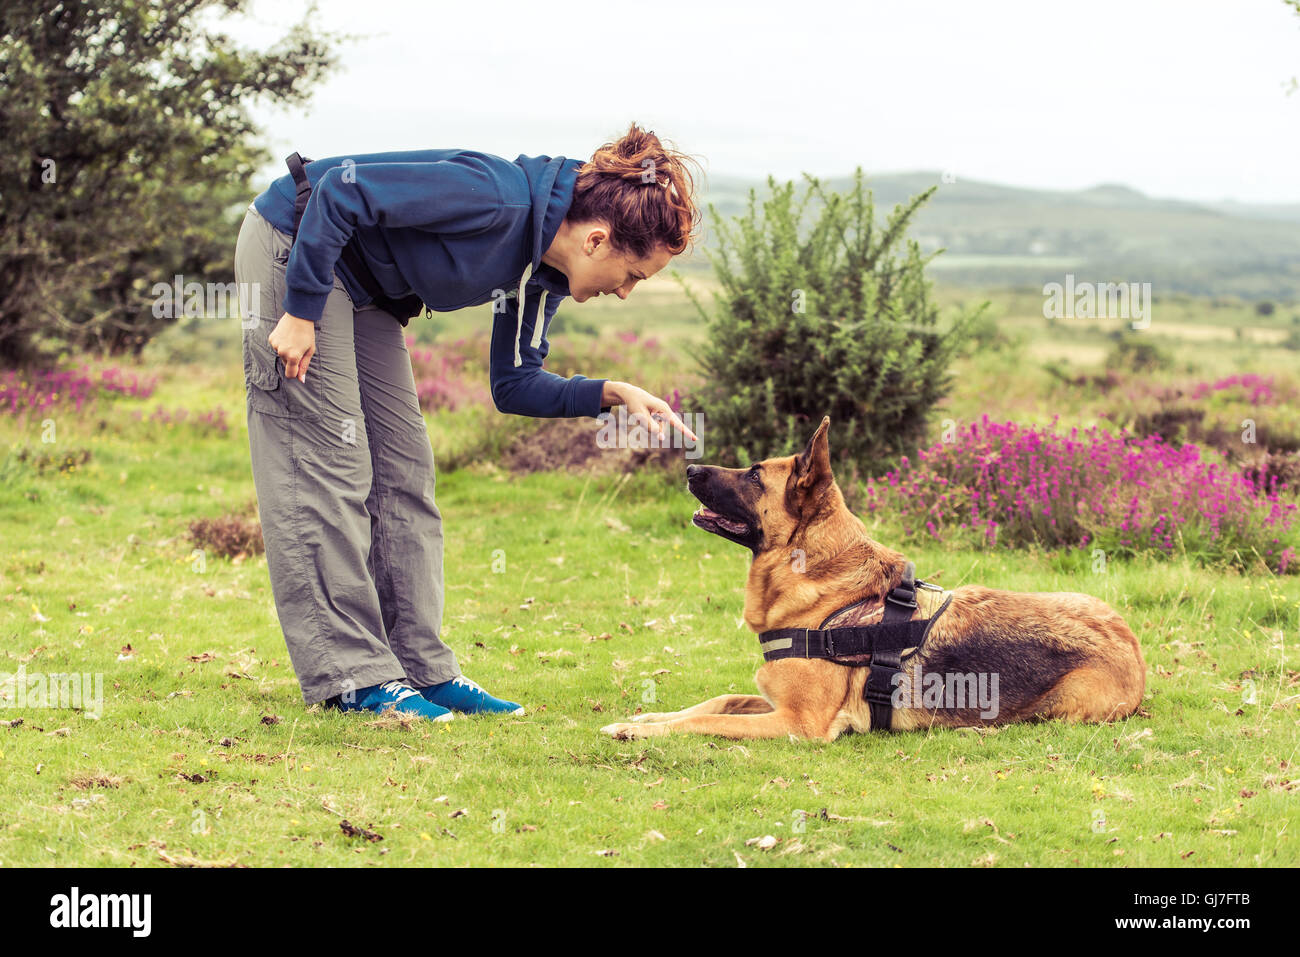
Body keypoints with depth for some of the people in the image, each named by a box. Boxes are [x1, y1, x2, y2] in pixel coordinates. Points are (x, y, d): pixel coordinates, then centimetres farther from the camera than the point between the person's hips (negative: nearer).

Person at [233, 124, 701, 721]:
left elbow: (513, 385, 6)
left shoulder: (542, 273, -3)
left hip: (363, 290, 9)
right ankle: (352, 677, -7)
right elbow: (339, 191, -29)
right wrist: (300, 313, -26)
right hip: (292, 247, -9)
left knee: (403, 472, 6)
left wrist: (612, 395, -9)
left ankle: (423, 668, 10)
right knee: (329, 466, -10)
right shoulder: (497, 198, -29)